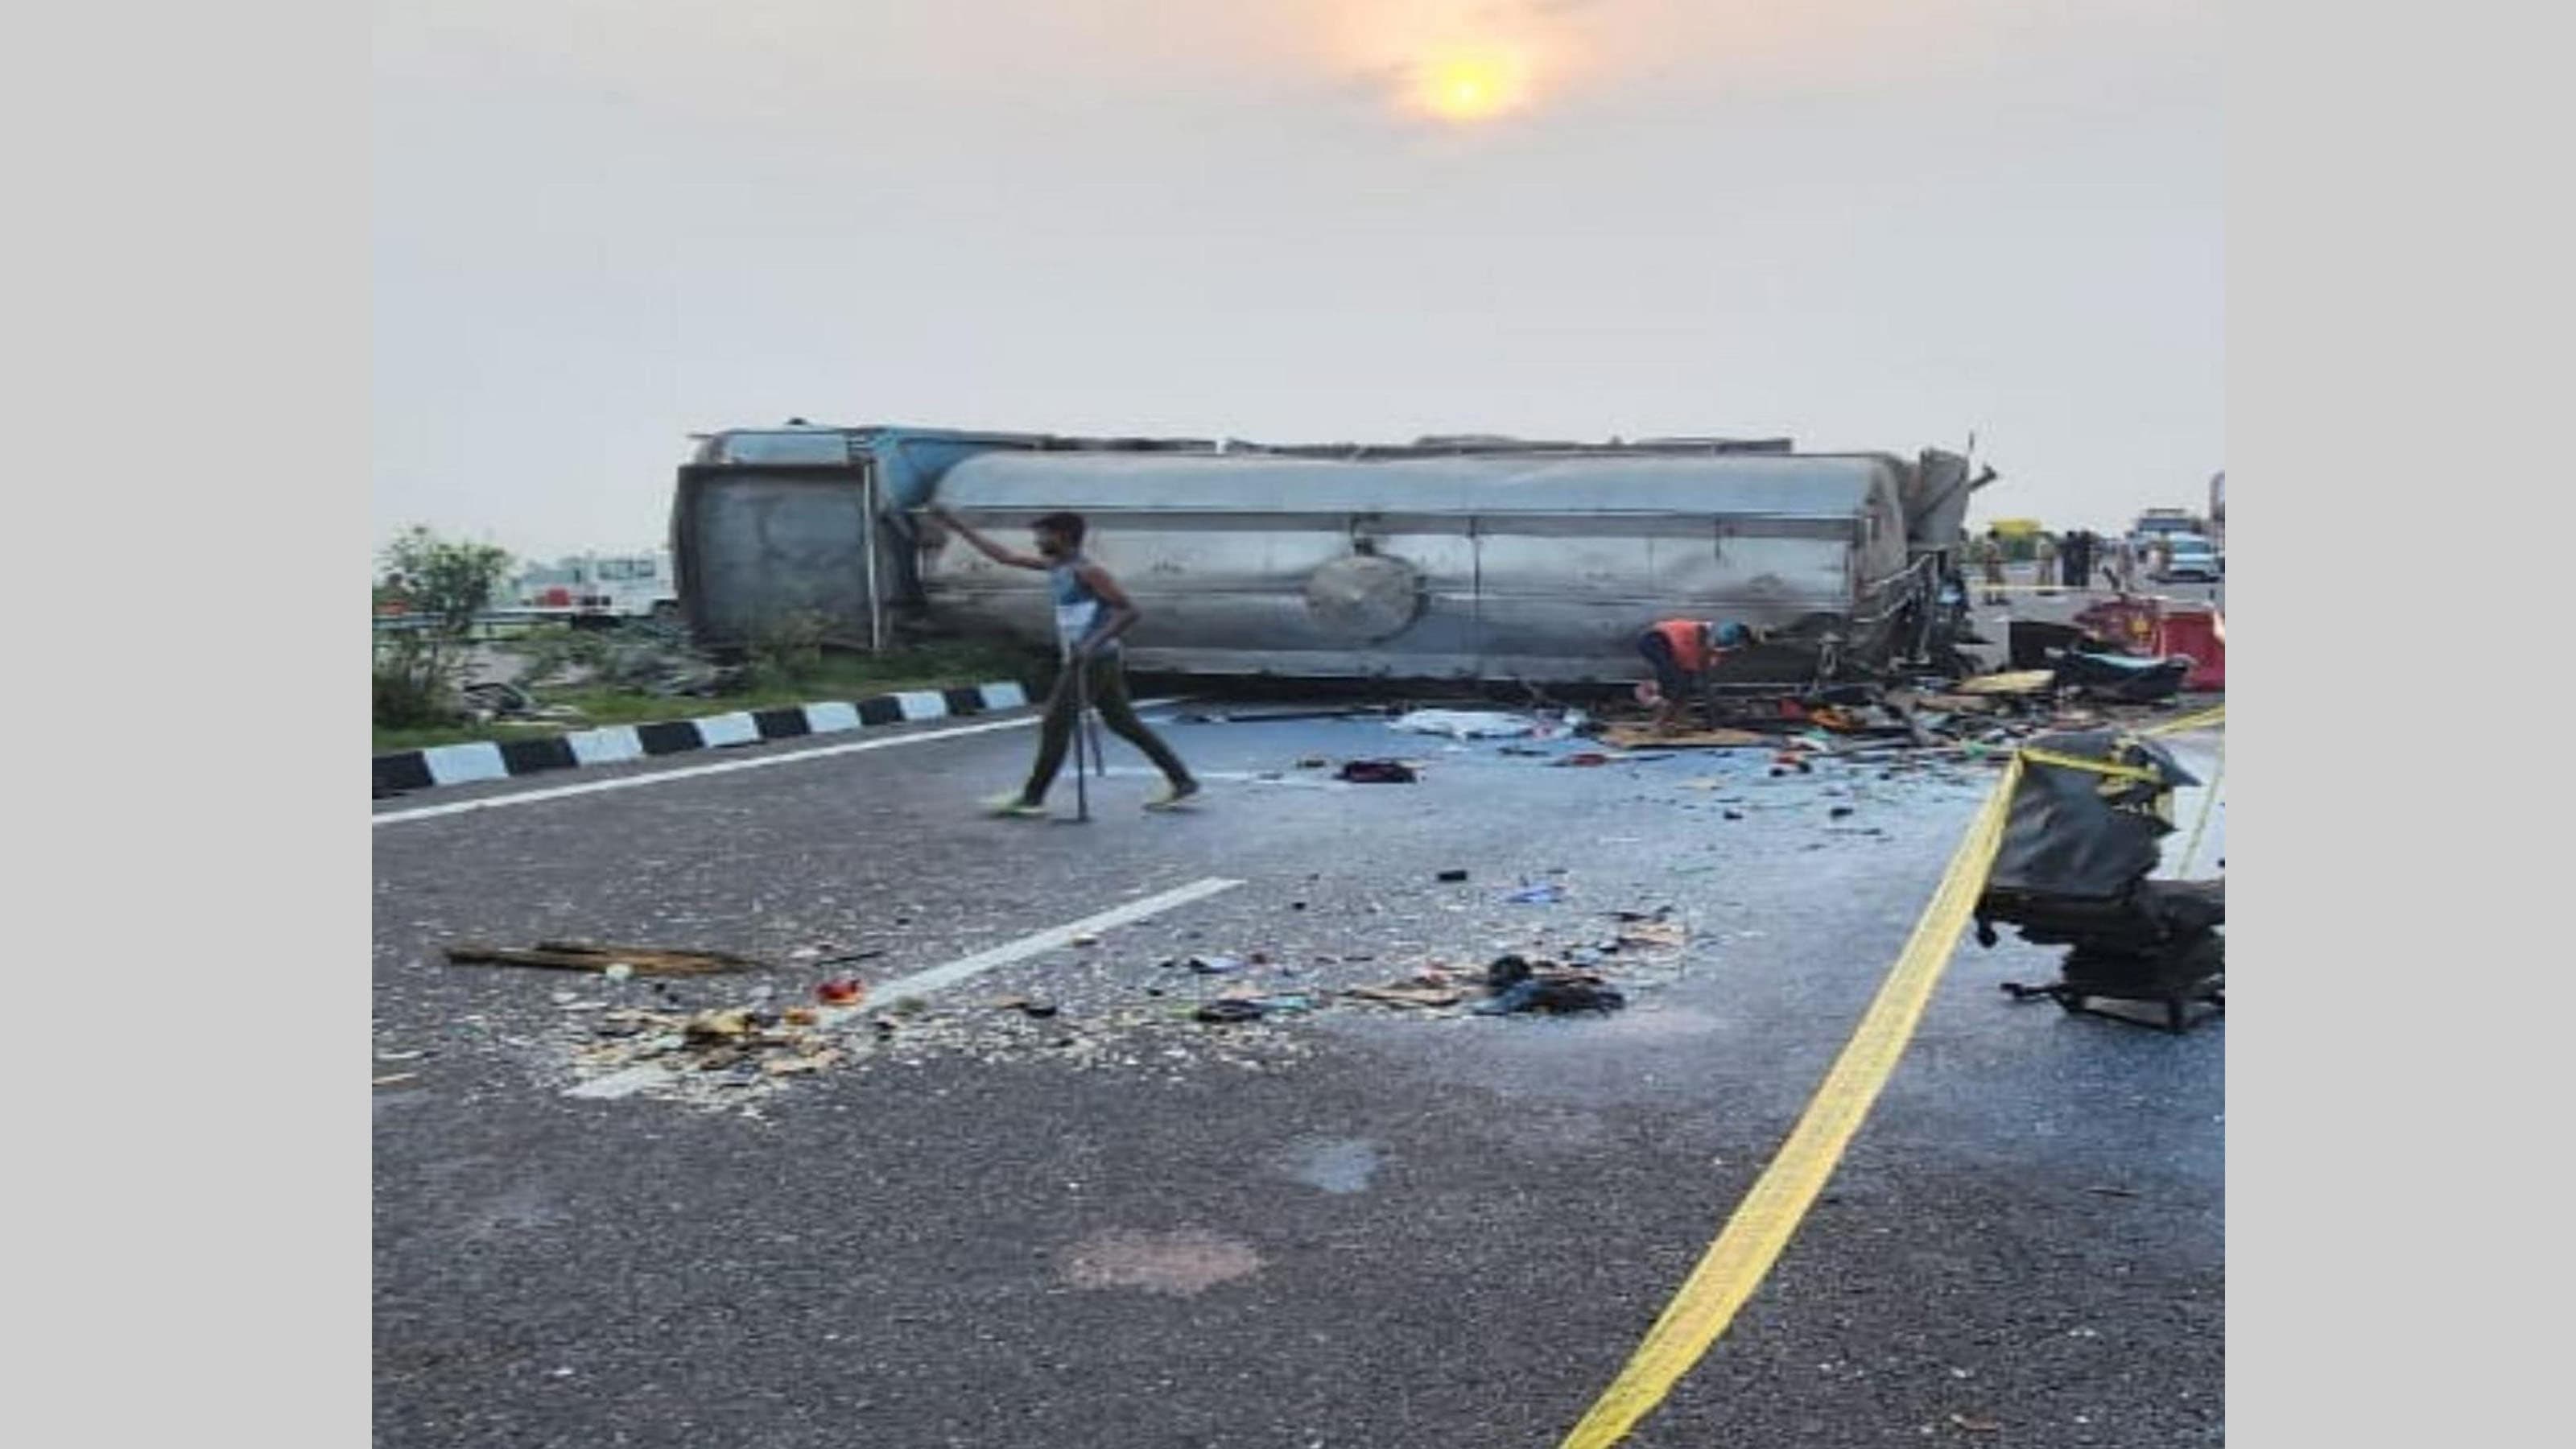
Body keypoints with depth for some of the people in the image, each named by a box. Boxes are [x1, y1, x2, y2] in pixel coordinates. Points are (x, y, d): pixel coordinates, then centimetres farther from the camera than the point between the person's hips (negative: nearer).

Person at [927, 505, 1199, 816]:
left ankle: (1032, 799, 0)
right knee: (1123, 723, 11)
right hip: (1084, 660, 9)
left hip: (1094, 660, -9)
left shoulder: (1087, 571, -15)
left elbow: (1131, 611, -18)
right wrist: (957, 525, 16)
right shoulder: (1056, 566, 11)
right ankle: (1181, 781, 14)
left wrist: (1094, 643, -27)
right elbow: (1004, 556, 17)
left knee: (1056, 726, -5)